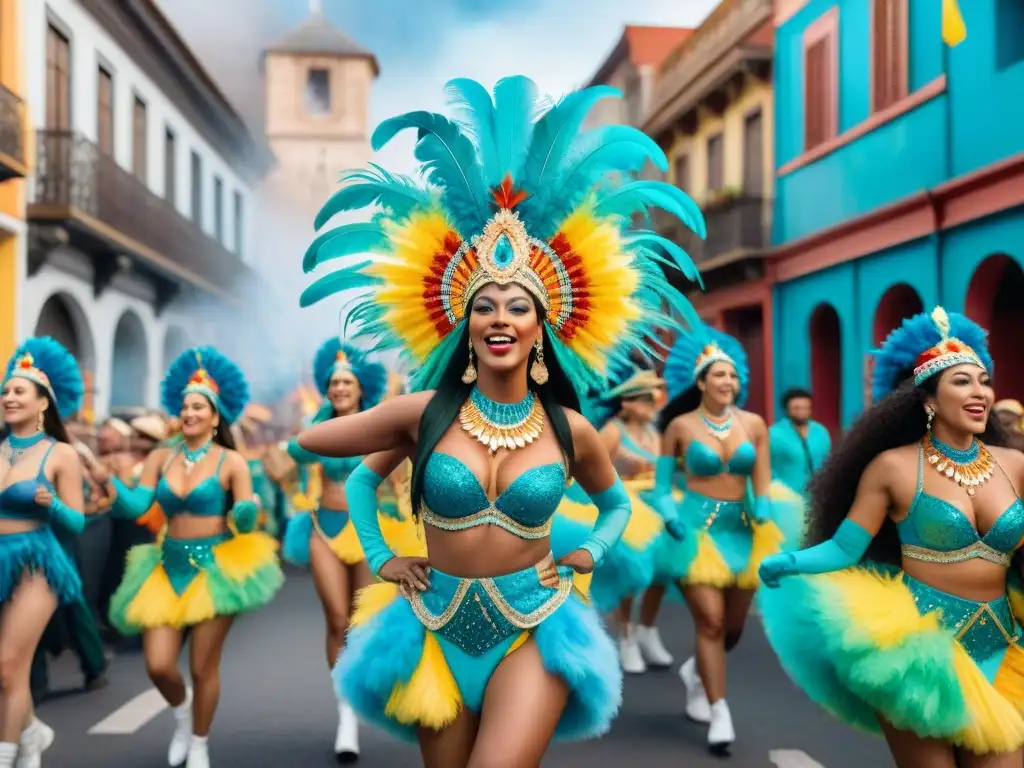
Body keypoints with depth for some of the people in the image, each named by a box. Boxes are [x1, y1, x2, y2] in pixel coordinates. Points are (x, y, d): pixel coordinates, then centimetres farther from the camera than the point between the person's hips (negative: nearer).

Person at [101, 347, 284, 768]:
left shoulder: (231, 462, -6)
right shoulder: (160, 458, 4)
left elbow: (245, 522, -8)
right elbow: (136, 506, -7)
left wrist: (245, 511, -31)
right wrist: (107, 481, -24)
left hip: (216, 567, -3)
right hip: (169, 567, 3)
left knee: (203, 668, 4)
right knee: (158, 665, -3)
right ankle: (181, 710, 32)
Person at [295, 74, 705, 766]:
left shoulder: (570, 430, -2)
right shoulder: (424, 414, -6)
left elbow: (618, 503, 19)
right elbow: (335, 462, 8)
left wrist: (590, 552, 2)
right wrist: (379, 558, 5)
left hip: (533, 631, -1)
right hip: (439, 630, 1)